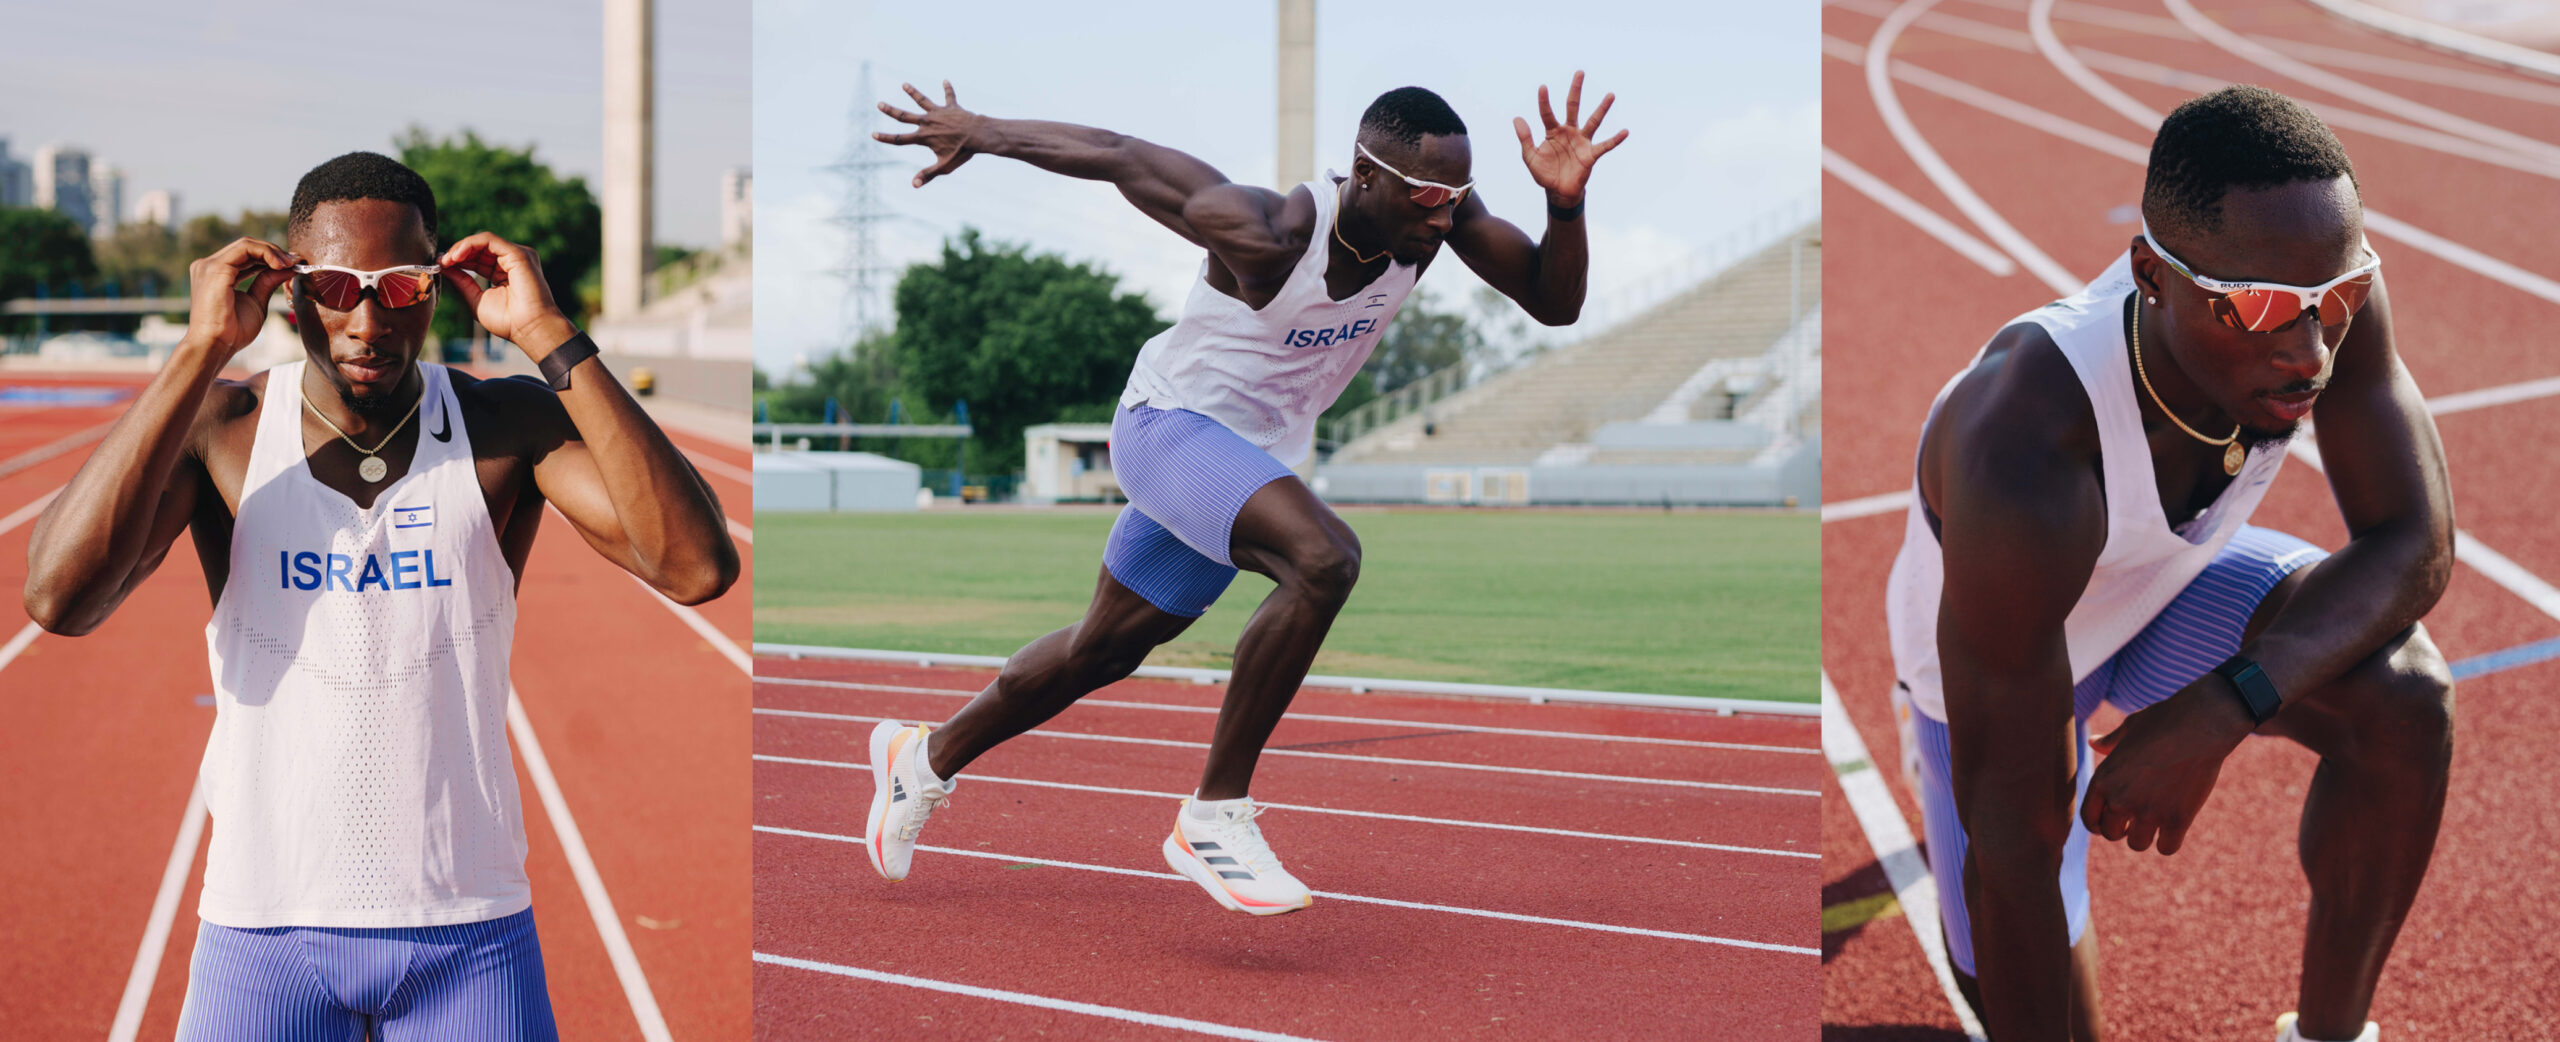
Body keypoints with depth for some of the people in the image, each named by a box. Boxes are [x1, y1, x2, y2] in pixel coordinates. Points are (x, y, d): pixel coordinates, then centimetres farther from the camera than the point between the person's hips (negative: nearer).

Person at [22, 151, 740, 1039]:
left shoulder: (510, 426, -3)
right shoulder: (220, 429, -3)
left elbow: (698, 567, -19)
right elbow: (57, 597, -19)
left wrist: (551, 339, -20)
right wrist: (201, 352, -19)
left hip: (469, 933, 0)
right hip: (264, 930, 0)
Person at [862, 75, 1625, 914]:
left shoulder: (1438, 210, -16)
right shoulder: (1266, 234, -32)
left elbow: (1554, 302, -12)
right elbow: (1120, 157, -22)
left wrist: (1565, 204, -31)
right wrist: (980, 133, -13)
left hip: (1254, 457, 8)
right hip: (1171, 425, -8)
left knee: (1102, 653, 22)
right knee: (1324, 559, -34)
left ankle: (928, 757, 46)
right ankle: (1214, 816, -23)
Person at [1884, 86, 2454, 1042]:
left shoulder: (2321, 273, -32)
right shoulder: (2025, 467, -46)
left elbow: (2416, 547, -21)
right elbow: (2014, 837, -37)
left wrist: (2218, 711, -37)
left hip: (2169, 575, 4)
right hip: (1999, 653, -4)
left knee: (2404, 701, -23)